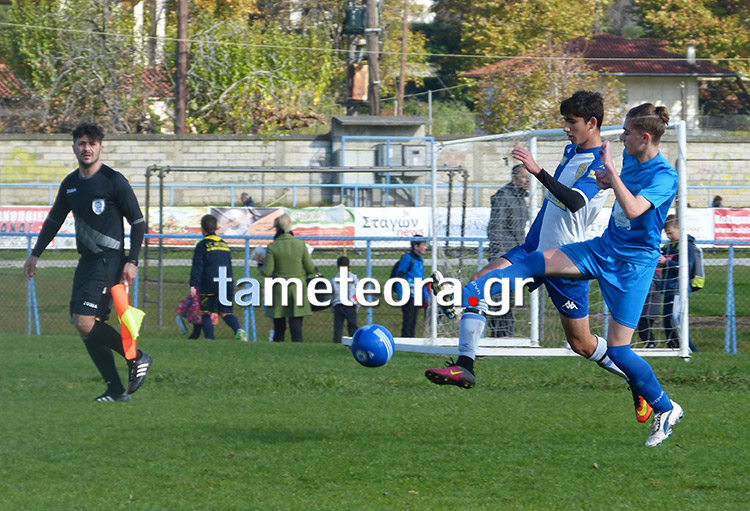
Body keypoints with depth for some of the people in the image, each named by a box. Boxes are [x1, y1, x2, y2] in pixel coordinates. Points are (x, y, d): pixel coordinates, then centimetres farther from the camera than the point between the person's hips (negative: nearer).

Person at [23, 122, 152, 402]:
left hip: (110, 261, -8)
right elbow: (54, 220, 25)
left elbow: (138, 222, -6)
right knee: (83, 326, 1)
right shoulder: (70, 184, 12)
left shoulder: (114, 181, -7)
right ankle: (116, 389, 5)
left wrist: (132, 261, -14)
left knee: (84, 321, -19)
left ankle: (136, 357, -3)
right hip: (86, 261, 8)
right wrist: (35, 254, 24)